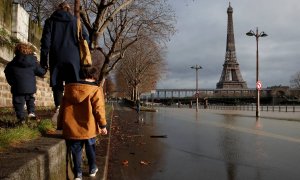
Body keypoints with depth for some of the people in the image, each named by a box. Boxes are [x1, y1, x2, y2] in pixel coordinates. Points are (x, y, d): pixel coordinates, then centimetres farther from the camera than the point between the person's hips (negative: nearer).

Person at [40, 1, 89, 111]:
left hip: (56, 58, 0)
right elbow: (85, 39, 4)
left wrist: (44, 59, 2)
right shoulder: (76, 21, 12)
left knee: (57, 84, 1)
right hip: (73, 58, 1)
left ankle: (58, 107, -11)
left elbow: (46, 41, 2)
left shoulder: (50, 21, 10)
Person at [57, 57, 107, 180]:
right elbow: (99, 109, -13)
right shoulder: (96, 90, -12)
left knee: (76, 151, 13)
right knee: (90, 149, 18)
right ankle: (92, 169, 32)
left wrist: (60, 125, 15)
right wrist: (103, 125, -3)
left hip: (72, 129, 2)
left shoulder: (69, 88, 3)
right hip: (88, 128, -2)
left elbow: (63, 108, 7)